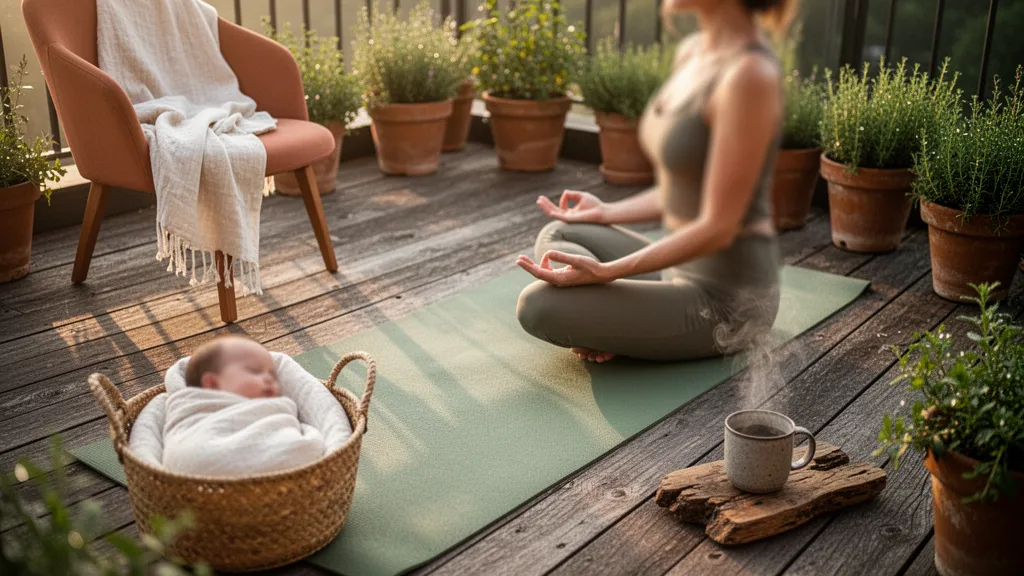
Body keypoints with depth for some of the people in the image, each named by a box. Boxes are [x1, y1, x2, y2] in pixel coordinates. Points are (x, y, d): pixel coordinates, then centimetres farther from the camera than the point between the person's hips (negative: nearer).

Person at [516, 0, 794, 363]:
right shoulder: (692, 52, 4)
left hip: (725, 300, -9)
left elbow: (717, 227, -23)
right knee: (556, 237, 17)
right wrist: (606, 213, 11)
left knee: (538, 306, -16)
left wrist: (603, 272, -23)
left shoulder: (750, 74, -25)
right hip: (688, 272, 9)